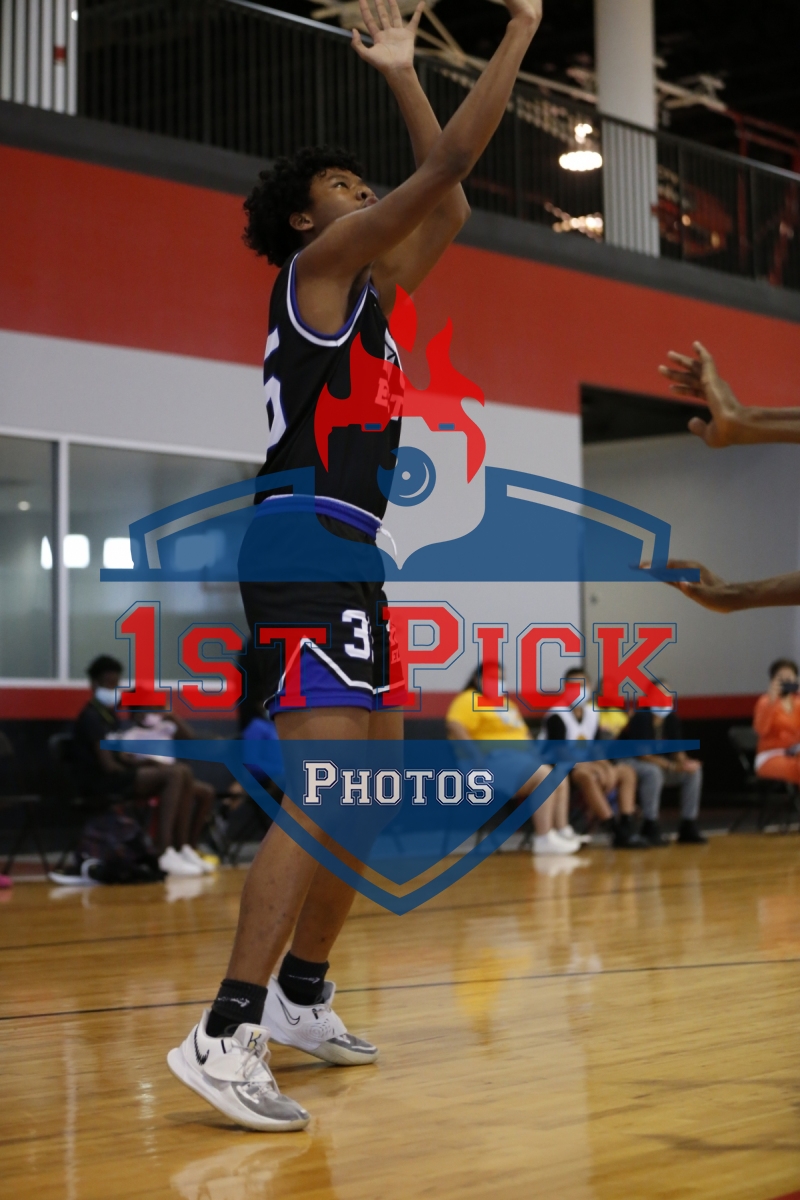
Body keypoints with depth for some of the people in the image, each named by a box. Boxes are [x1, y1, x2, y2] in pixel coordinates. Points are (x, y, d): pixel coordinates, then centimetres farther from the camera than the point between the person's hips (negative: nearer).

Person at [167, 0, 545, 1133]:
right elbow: (447, 166, -8)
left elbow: (449, 209, 30)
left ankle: (302, 997, 23)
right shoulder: (317, 264, -2)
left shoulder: (368, 286, 23)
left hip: (346, 560, 11)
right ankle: (226, 1035, -23)